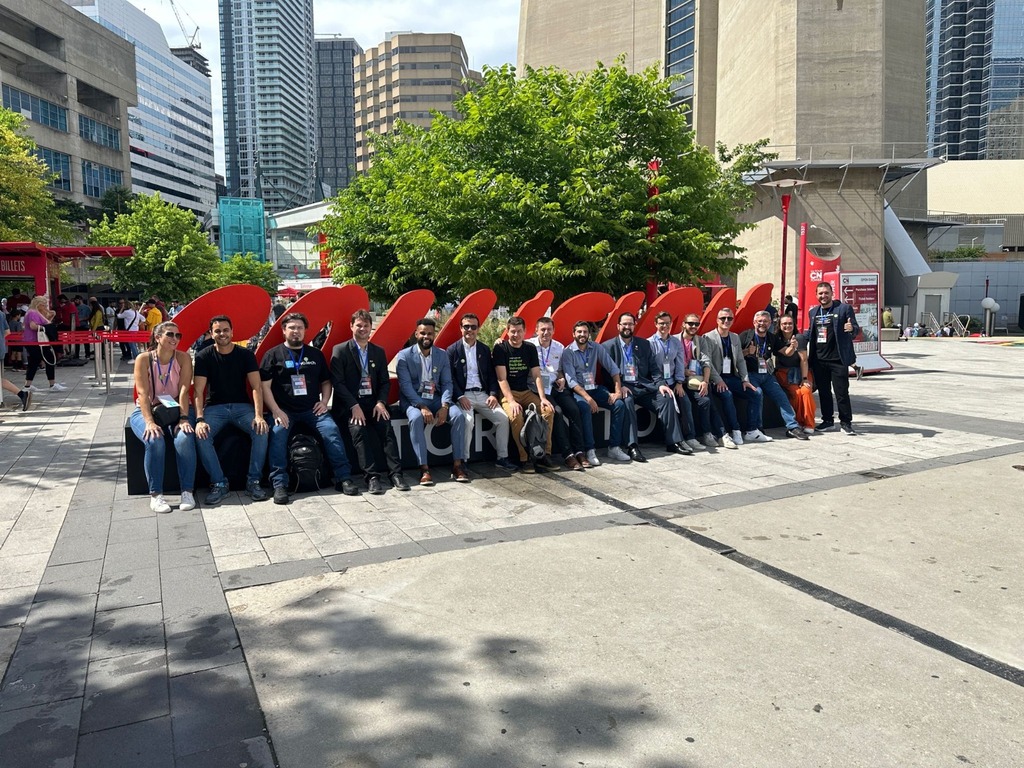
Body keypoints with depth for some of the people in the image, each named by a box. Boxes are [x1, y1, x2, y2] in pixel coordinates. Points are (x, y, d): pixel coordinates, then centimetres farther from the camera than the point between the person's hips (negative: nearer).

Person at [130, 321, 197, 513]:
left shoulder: (183, 358, -3)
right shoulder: (143, 359, -7)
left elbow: (184, 391, -11)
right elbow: (143, 393, -15)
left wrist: (183, 418, -25)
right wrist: (150, 422, -28)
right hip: (146, 411, -1)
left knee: (185, 438, -30)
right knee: (155, 441, -31)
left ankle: (187, 491, -21)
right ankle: (155, 494, -19)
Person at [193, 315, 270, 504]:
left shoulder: (245, 354, 0)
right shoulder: (204, 357, -2)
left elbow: (256, 387, -7)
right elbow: (198, 391, -8)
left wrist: (258, 415, -22)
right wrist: (200, 420, -24)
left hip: (242, 405, 0)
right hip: (215, 407, 0)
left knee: (262, 431, -28)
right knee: (201, 436, -29)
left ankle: (253, 482, -15)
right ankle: (219, 483, -15)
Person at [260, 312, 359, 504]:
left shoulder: (316, 354, 16)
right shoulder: (273, 354, 6)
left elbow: (326, 382, 22)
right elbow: (265, 386, 0)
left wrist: (324, 402, 2)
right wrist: (276, 411, -12)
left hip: (312, 409, 2)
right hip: (284, 410, -2)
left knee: (331, 429, -22)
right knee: (277, 433, -30)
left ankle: (343, 479, -17)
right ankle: (279, 485, -26)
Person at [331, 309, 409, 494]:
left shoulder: (379, 352, 14)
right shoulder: (340, 350, 1)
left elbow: (385, 381, 12)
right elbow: (338, 382, -7)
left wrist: (381, 402, -8)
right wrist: (354, 406, -18)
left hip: (372, 403, 3)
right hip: (349, 405, -3)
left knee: (386, 426, -25)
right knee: (358, 429, -30)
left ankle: (395, 473, -24)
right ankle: (372, 476, -28)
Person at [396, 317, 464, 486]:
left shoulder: (442, 355, 9)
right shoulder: (404, 355, -2)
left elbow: (447, 383, 4)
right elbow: (405, 385, -10)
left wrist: (444, 406, -15)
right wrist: (422, 406, -23)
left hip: (436, 398, 3)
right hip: (413, 399, -3)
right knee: (416, 418, -36)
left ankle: (457, 465, -18)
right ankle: (424, 468, -31)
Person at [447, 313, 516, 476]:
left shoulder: (484, 350, 16)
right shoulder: (452, 350, 3)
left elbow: (491, 375, 13)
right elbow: (450, 377, -4)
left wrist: (493, 394, -4)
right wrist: (460, 397, -17)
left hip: (482, 394, 4)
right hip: (463, 395, -4)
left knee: (503, 418, -15)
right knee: (467, 420, -31)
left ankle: (502, 458, -2)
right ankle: (461, 461, -19)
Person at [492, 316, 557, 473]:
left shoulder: (530, 348, 8)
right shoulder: (500, 348, -6)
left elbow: (537, 376, 3)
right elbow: (502, 379, -12)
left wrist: (542, 398, -12)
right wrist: (511, 401, -24)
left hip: (526, 392, 5)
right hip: (507, 393, -4)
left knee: (548, 410, -20)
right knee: (516, 415, -34)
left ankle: (544, 455, -15)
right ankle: (525, 458, -22)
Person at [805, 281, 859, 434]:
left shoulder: (844, 308, -1)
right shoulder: (813, 312, 13)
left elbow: (856, 329, -2)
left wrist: (852, 328, -25)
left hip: (838, 359, -5)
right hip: (819, 360, 5)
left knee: (842, 392, -1)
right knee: (823, 392, 11)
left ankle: (846, 422, 9)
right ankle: (828, 421, 21)